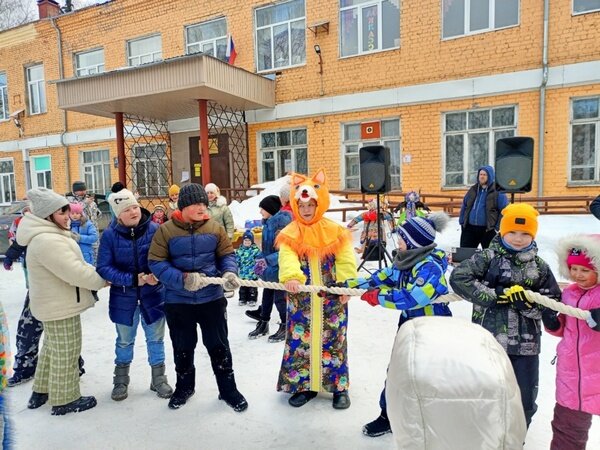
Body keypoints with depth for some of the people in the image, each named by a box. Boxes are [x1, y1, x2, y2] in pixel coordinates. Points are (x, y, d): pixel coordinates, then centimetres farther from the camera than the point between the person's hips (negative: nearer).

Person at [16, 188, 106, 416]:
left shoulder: (48, 235, 8)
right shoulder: (48, 240, -27)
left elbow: (75, 263, 14)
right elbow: (75, 273, -28)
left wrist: (95, 272, 2)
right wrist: (101, 280, -14)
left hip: (54, 303, 11)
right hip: (60, 306, -11)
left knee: (52, 348, 24)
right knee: (66, 353, 4)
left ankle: (41, 391, 39)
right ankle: (64, 400, 18)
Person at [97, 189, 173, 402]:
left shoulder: (155, 230, -13)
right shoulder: (110, 235, -12)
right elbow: (103, 268, -13)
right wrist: (133, 279, -23)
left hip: (153, 295, 0)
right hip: (123, 297, 1)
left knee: (155, 338, 14)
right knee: (124, 340, 19)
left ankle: (159, 378, 33)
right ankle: (121, 379, 40)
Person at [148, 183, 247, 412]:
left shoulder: (215, 228, -5)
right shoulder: (166, 230, -10)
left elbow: (227, 254, 2)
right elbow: (156, 262, -12)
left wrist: (229, 273, -20)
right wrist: (183, 279, -24)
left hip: (212, 298, 1)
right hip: (177, 301, 0)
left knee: (219, 346, 11)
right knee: (182, 347, 18)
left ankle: (228, 388, 29)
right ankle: (184, 386, 42)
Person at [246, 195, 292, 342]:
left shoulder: (282, 221, -19)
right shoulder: (268, 222, 9)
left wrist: (268, 260, -27)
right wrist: (262, 259, 15)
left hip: (279, 268, -8)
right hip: (269, 269, 8)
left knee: (280, 297, 4)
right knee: (267, 295, 18)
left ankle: (285, 327, 21)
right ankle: (263, 323, 33)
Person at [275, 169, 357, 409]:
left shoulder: (334, 231, 0)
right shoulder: (290, 234, -2)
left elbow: (345, 261, -3)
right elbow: (287, 258, -19)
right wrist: (291, 278, -38)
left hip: (332, 298, 0)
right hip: (300, 299, 0)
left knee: (333, 340, 9)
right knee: (300, 340, 7)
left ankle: (339, 386, 26)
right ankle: (303, 385, 26)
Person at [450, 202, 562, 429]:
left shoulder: (540, 267, 3)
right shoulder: (488, 257, -7)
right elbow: (458, 277, -17)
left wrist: (527, 303, -17)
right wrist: (493, 295, -21)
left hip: (525, 344, 3)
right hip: (489, 340, -3)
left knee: (525, 399, 16)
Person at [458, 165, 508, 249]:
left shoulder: (498, 192, -4)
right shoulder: (473, 190, 11)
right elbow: (464, 206, 17)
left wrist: (497, 227, -11)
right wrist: (462, 222, 9)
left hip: (488, 230, -4)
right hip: (469, 228, 4)